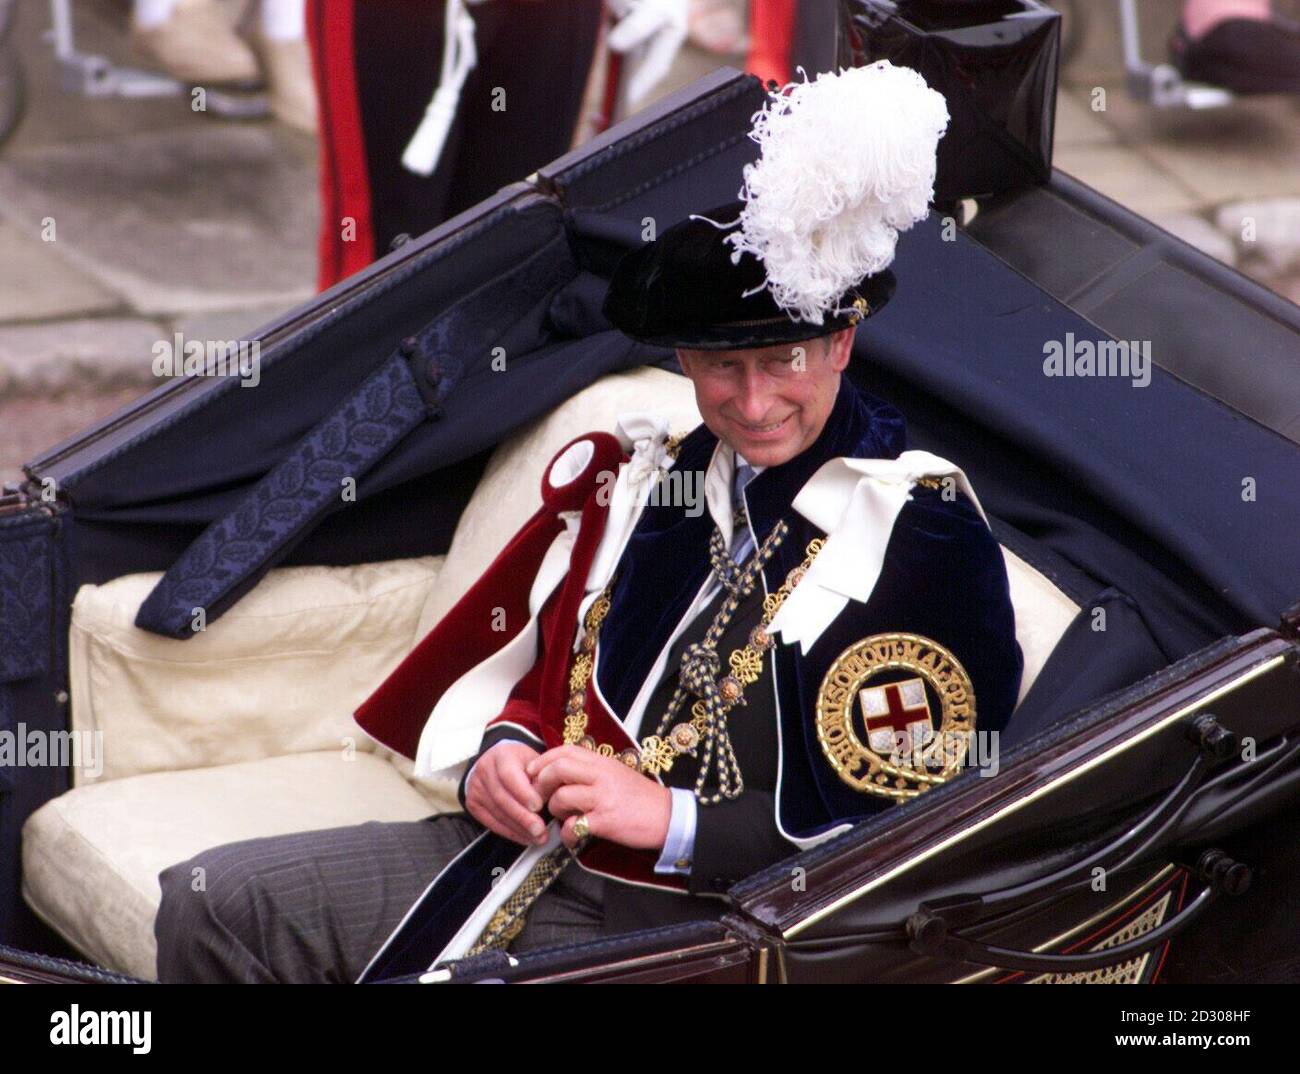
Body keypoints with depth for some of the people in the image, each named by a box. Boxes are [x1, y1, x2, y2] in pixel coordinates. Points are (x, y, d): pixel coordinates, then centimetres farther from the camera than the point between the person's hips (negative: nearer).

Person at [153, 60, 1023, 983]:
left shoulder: (925, 536, -9)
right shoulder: (631, 475, 12)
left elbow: (917, 831, -13)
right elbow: (505, 666, 22)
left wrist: (673, 820, -18)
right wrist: (496, 752, -1)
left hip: (700, 925, -7)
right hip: (524, 859, 7)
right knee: (211, 905, -3)